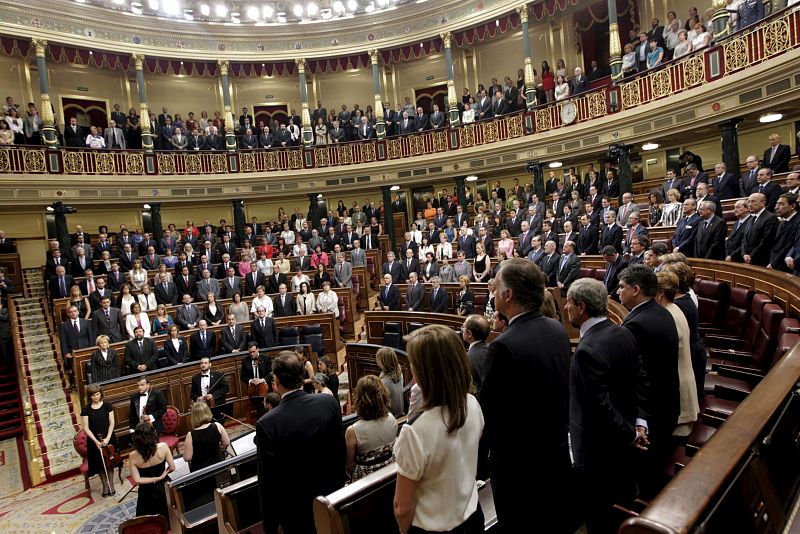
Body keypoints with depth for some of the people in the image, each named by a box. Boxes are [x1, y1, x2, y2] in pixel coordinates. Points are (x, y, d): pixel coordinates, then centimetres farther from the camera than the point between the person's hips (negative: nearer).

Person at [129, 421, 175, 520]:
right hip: (162, 489, 0)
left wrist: (158, 478, -9)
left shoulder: (133, 456, -18)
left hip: (146, 493, 0)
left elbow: (137, 480, -18)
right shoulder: (163, 447, -21)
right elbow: (172, 468, -13)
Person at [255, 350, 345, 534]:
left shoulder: (267, 424, -25)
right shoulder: (329, 402, -15)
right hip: (331, 492, 3)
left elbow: (268, 480, -17)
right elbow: (340, 449, -3)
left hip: (296, 508, -3)